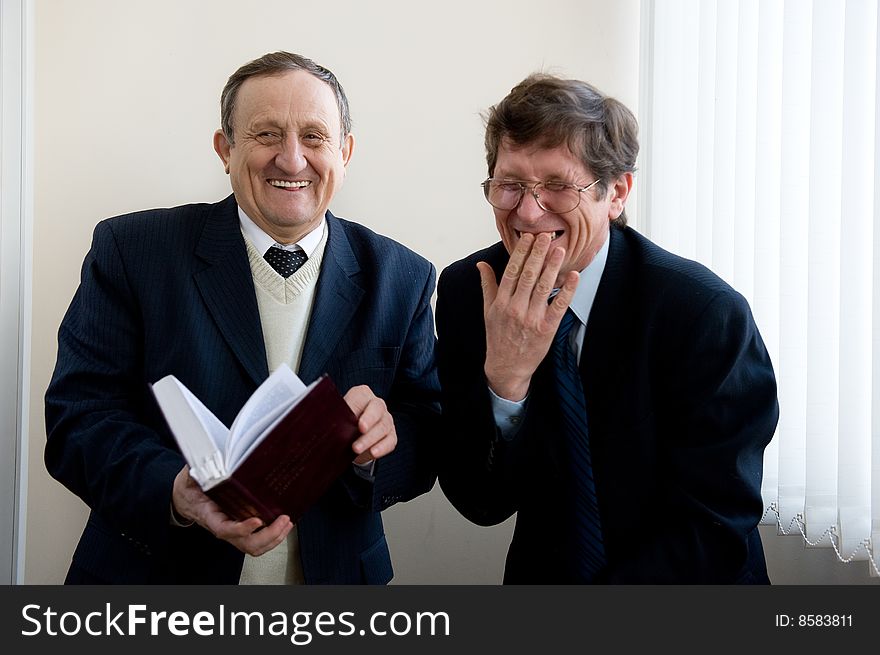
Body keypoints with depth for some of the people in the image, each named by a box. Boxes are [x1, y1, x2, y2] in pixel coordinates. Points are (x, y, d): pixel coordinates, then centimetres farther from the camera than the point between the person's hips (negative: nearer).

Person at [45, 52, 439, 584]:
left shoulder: (402, 278, -4)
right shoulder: (131, 250, -9)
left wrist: (379, 440, -26)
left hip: (335, 577, 2)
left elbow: (429, 448, -4)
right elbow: (78, 420, -14)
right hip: (157, 572, -2)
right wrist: (175, 493, -32)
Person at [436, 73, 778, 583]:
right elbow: (481, 503, -9)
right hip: (543, 571, 2)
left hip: (689, 582, -2)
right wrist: (504, 378, -24)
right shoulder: (465, 291, -7)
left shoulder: (708, 314, -17)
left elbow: (716, 532, -14)